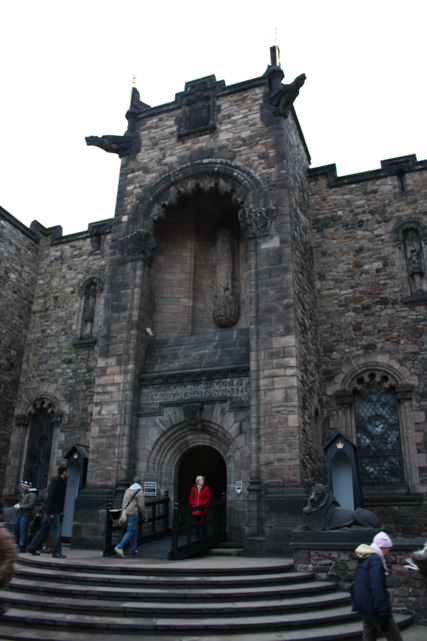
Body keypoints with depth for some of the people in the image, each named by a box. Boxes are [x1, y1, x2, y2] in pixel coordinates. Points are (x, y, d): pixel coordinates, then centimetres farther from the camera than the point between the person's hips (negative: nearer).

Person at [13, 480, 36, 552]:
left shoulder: (32, 494, -12)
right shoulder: (23, 493, 16)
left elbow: (31, 505, -21)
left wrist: (20, 507, -18)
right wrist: (17, 505, 1)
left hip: (27, 515, -9)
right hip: (20, 514, 9)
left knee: (23, 531, -8)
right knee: (15, 529, 14)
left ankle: (22, 547, -2)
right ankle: (19, 545, 28)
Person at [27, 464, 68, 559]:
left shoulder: (63, 482, 13)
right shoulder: (55, 481, -15)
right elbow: (50, 496, -20)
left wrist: (61, 511, 16)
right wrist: (50, 512, -23)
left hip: (57, 511, 9)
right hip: (52, 510, -9)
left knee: (44, 529, 13)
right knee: (56, 530, -7)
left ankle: (32, 548, 21)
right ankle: (56, 552, -3)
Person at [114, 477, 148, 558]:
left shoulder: (128, 490, 16)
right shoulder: (139, 491, -6)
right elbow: (141, 506, -9)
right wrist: (145, 517, 0)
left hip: (125, 512, 8)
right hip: (132, 513, -8)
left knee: (133, 531, 17)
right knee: (130, 531, -6)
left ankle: (132, 549, 21)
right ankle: (119, 547, -17)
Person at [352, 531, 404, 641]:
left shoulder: (363, 559, 11)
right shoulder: (375, 561, -19)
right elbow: (377, 589, -23)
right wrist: (383, 615, -21)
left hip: (363, 607, 9)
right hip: (374, 609, -9)